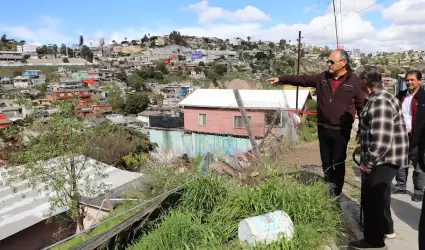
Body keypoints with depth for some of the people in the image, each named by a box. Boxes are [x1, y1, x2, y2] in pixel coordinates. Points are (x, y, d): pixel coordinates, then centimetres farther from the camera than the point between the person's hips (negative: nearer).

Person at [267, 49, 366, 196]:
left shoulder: (354, 81, -7)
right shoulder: (323, 77, 5)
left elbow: (361, 105, -3)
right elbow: (302, 79, 9)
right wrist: (281, 79, 5)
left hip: (341, 131, -4)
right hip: (323, 129, 4)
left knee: (338, 163, 7)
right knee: (326, 162, 14)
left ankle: (336, 193, 21)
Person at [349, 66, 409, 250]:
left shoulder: (380, 101, -22)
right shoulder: (381, 97, 12)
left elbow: (381, 138, -29)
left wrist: (368, 161, -23)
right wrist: (364, 151, 23)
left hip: (383, 158, -11)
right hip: (385, 157, 11)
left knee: (371, 196, -2)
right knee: (379, 194, 24)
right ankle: (385, 228, 41)